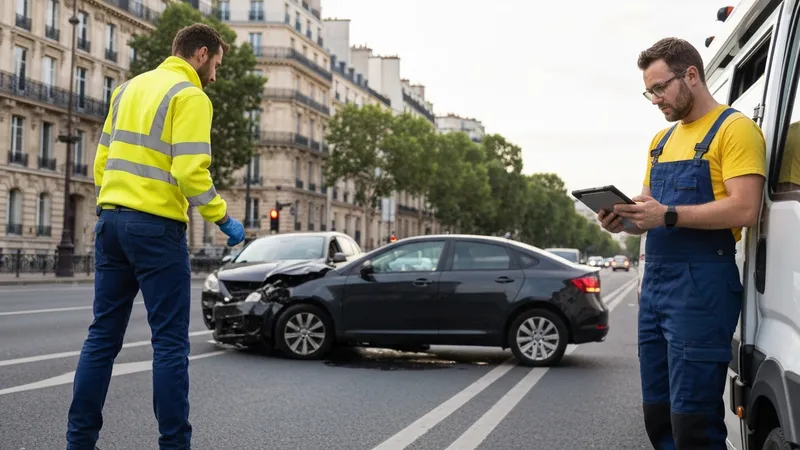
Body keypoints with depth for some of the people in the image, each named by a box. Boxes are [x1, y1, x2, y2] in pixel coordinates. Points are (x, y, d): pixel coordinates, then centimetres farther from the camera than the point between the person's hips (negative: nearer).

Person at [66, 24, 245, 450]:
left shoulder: (129, 87, 16)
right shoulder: (191, 97, -7)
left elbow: (102, 158, 17)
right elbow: (191, 172, -18)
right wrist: (224, 219, -7)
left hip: (110, 221, 7)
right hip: (157, 227, -7)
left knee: (102, 336, 11)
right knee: (170, 342, -1)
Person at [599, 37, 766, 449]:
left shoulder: (735, 129, -5)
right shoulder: (661, 141, 19)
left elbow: (745, 210, -17)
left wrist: (668, 215, -23)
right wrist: (623, 219, 0)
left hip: (701, 283, -8)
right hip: (654, 281, 8)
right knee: (657, 414, 12)